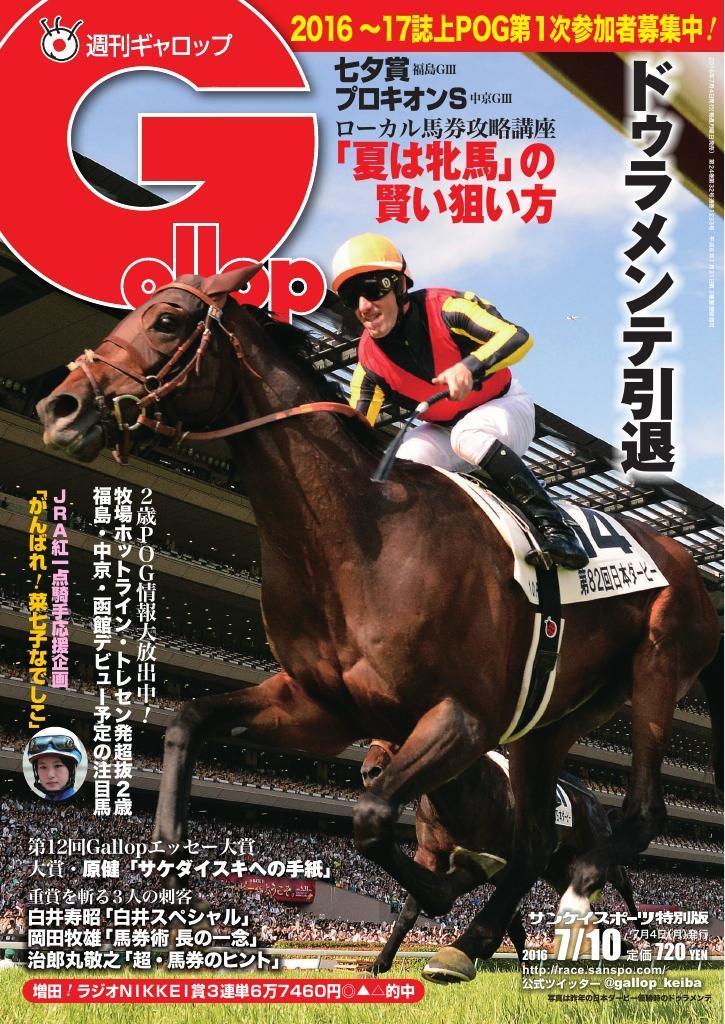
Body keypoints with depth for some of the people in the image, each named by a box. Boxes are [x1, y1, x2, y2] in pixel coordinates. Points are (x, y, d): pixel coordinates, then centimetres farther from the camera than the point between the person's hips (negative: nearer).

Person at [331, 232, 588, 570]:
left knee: (467, 436, -37)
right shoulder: (369, 358, -13)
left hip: (504, 407, -5)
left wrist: (470, 367, -52)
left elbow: (518, 337, -36)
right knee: (402, 467, -22)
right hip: (441, 429, 5)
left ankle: (553, 526, -36)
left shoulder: (445, 307, -27)